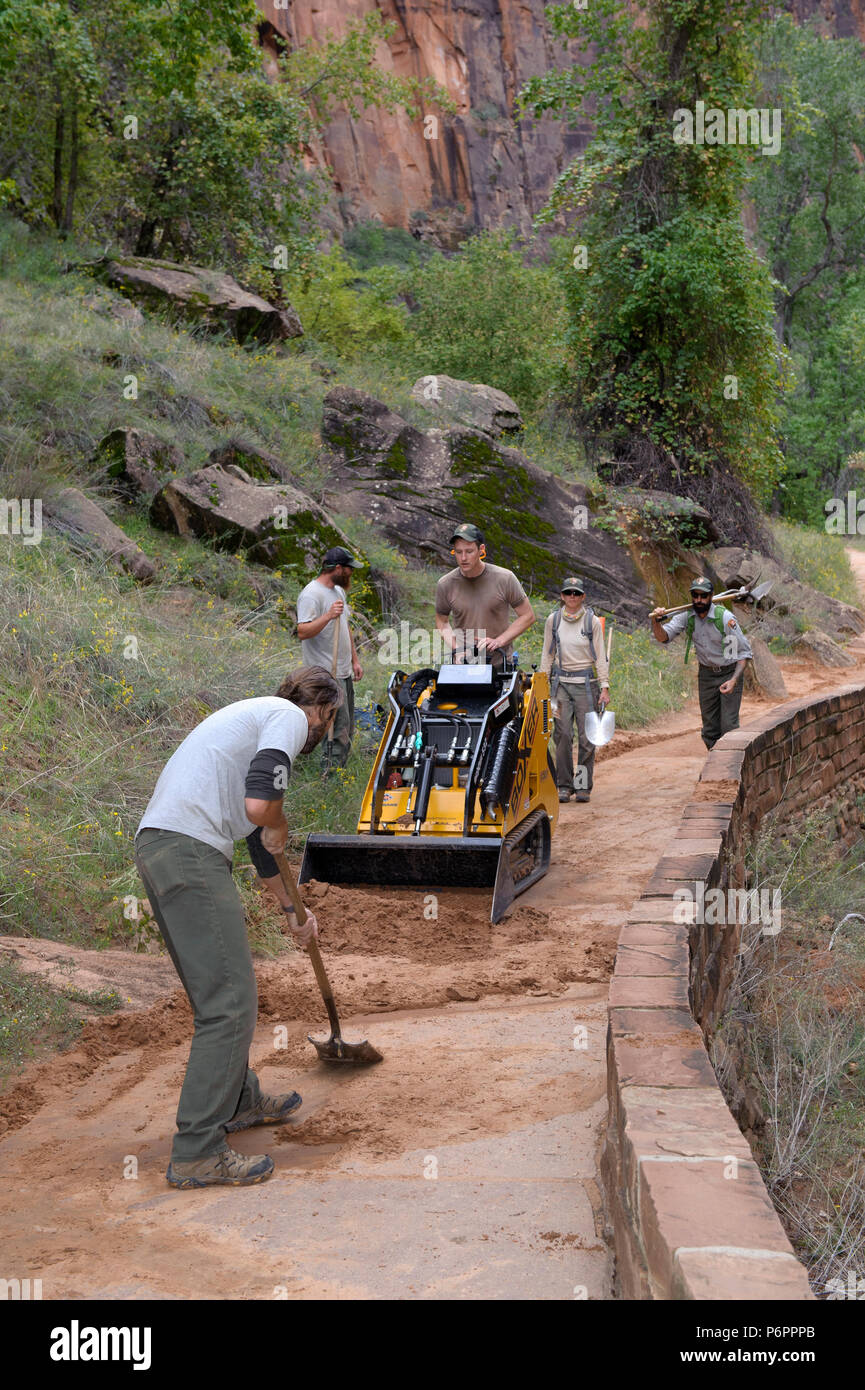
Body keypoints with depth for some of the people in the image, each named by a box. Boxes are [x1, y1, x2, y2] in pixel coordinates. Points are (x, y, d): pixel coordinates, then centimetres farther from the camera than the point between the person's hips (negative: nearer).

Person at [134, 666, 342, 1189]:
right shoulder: (289, 716, -1)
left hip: (158, 846, 10)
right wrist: (280, 829, 6)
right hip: (190, 854, -10)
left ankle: (237, 1100, 37)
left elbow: (258, 837, 37)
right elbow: (260, 805, -19)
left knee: (221, 991, 22)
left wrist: (293, 911, 44)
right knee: (230, 1002, -7)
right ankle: (197, 1154, -4)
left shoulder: (260, 715, 29)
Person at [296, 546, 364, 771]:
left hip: (344, 672, 10)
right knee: (338, 729, -12)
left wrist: (354, 660, 23)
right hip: (326, 675, -10)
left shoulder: (338, 590, 16)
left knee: (347, 729, 13)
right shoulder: (312, 594, -15)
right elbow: (302, 632, -25)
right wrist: (328, 616, -37)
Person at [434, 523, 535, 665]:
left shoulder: (504, 578, -5)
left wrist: (498, 641, -8)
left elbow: (527, 616, 2)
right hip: (463, 664, 1)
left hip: (500, 663, -1)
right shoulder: (445, 585, 0)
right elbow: (442, 621, 14)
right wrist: (456, 649, -3)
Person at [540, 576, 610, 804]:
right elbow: (547, 655, 11)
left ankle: (583, 785, 7)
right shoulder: (553, 620, 5)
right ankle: (564, 785, 3)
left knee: (587, 736, -2)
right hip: (561, 681, 1)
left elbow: (600, 657, 2)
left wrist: (605, 687, -4)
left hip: (586, 682, -1)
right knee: (563, 735, -4)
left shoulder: (593, 621, 0)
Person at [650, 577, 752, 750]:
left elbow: (744, 651, -14)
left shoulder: (725, 617, -19)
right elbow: (663, 636, -15)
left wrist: (734, 680, -25)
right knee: (709, 728, 9)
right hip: (706, 674, 4)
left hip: (730, 672, -4)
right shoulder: (687, 616, -8)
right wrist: (656, 622, -37)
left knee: (729, 726, -11)